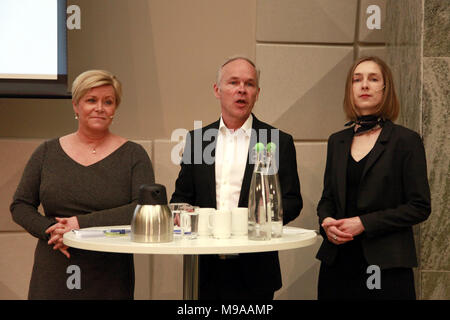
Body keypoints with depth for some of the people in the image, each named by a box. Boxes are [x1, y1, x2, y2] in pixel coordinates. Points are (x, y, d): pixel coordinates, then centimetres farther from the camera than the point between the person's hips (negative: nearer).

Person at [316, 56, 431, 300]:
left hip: (386, 264, -4)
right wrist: (326, 221, -6)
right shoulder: (337, 141, 11)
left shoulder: (406, 141, -3)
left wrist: (364, 223, -14)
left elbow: (420, 207, -7)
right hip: (337, 261, 4)